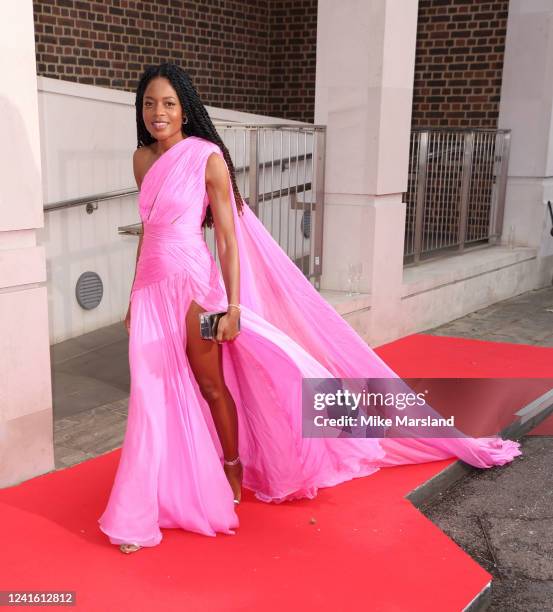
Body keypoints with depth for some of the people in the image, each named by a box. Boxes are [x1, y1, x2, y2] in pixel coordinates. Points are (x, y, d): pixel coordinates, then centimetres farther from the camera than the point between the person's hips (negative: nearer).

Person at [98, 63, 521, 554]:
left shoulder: (207, 158, -8)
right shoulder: (143, 158, 10)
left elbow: (228, 237, -10)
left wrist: (233, 305, -15)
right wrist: (134, 296, 17)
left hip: (193, 283, -6)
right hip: (151, 286, 6)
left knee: (209, 383, 6)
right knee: (153, 392, 9)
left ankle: (234, 470, 30)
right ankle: (142, 511, 21)